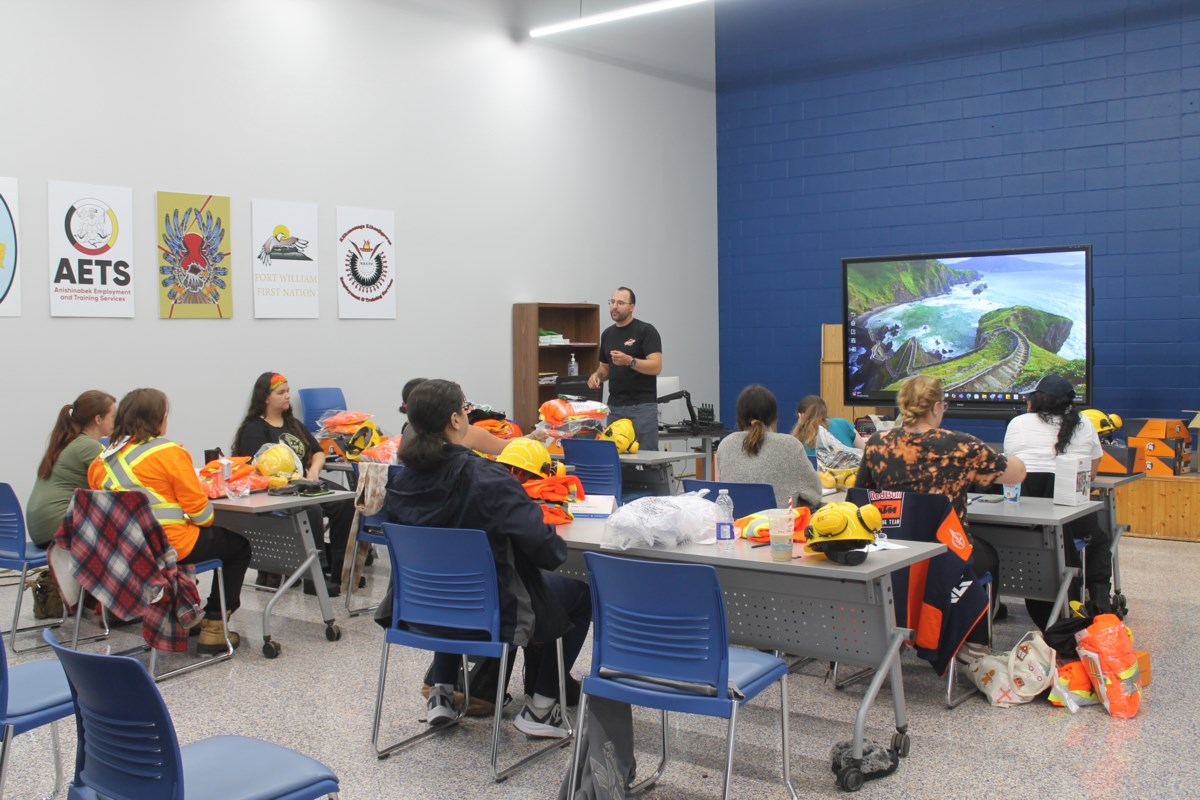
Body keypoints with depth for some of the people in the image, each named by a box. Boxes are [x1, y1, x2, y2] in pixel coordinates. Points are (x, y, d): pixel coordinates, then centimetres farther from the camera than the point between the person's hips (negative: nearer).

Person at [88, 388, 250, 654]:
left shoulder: (103, 461, 8)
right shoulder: (169, 452, -11)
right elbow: (198, 507, -12)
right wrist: (207, 522, 11)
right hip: (168, 546, -8)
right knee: (238, 546, 16)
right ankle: (213, 626, 12)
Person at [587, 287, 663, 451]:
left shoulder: (646, 331, -8)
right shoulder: (607, 334, 13)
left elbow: (656, 367, -16)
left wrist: (629, 361, -30)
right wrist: (597, 375, 0)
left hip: (642, 406, -6)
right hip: (615, 407, 6)